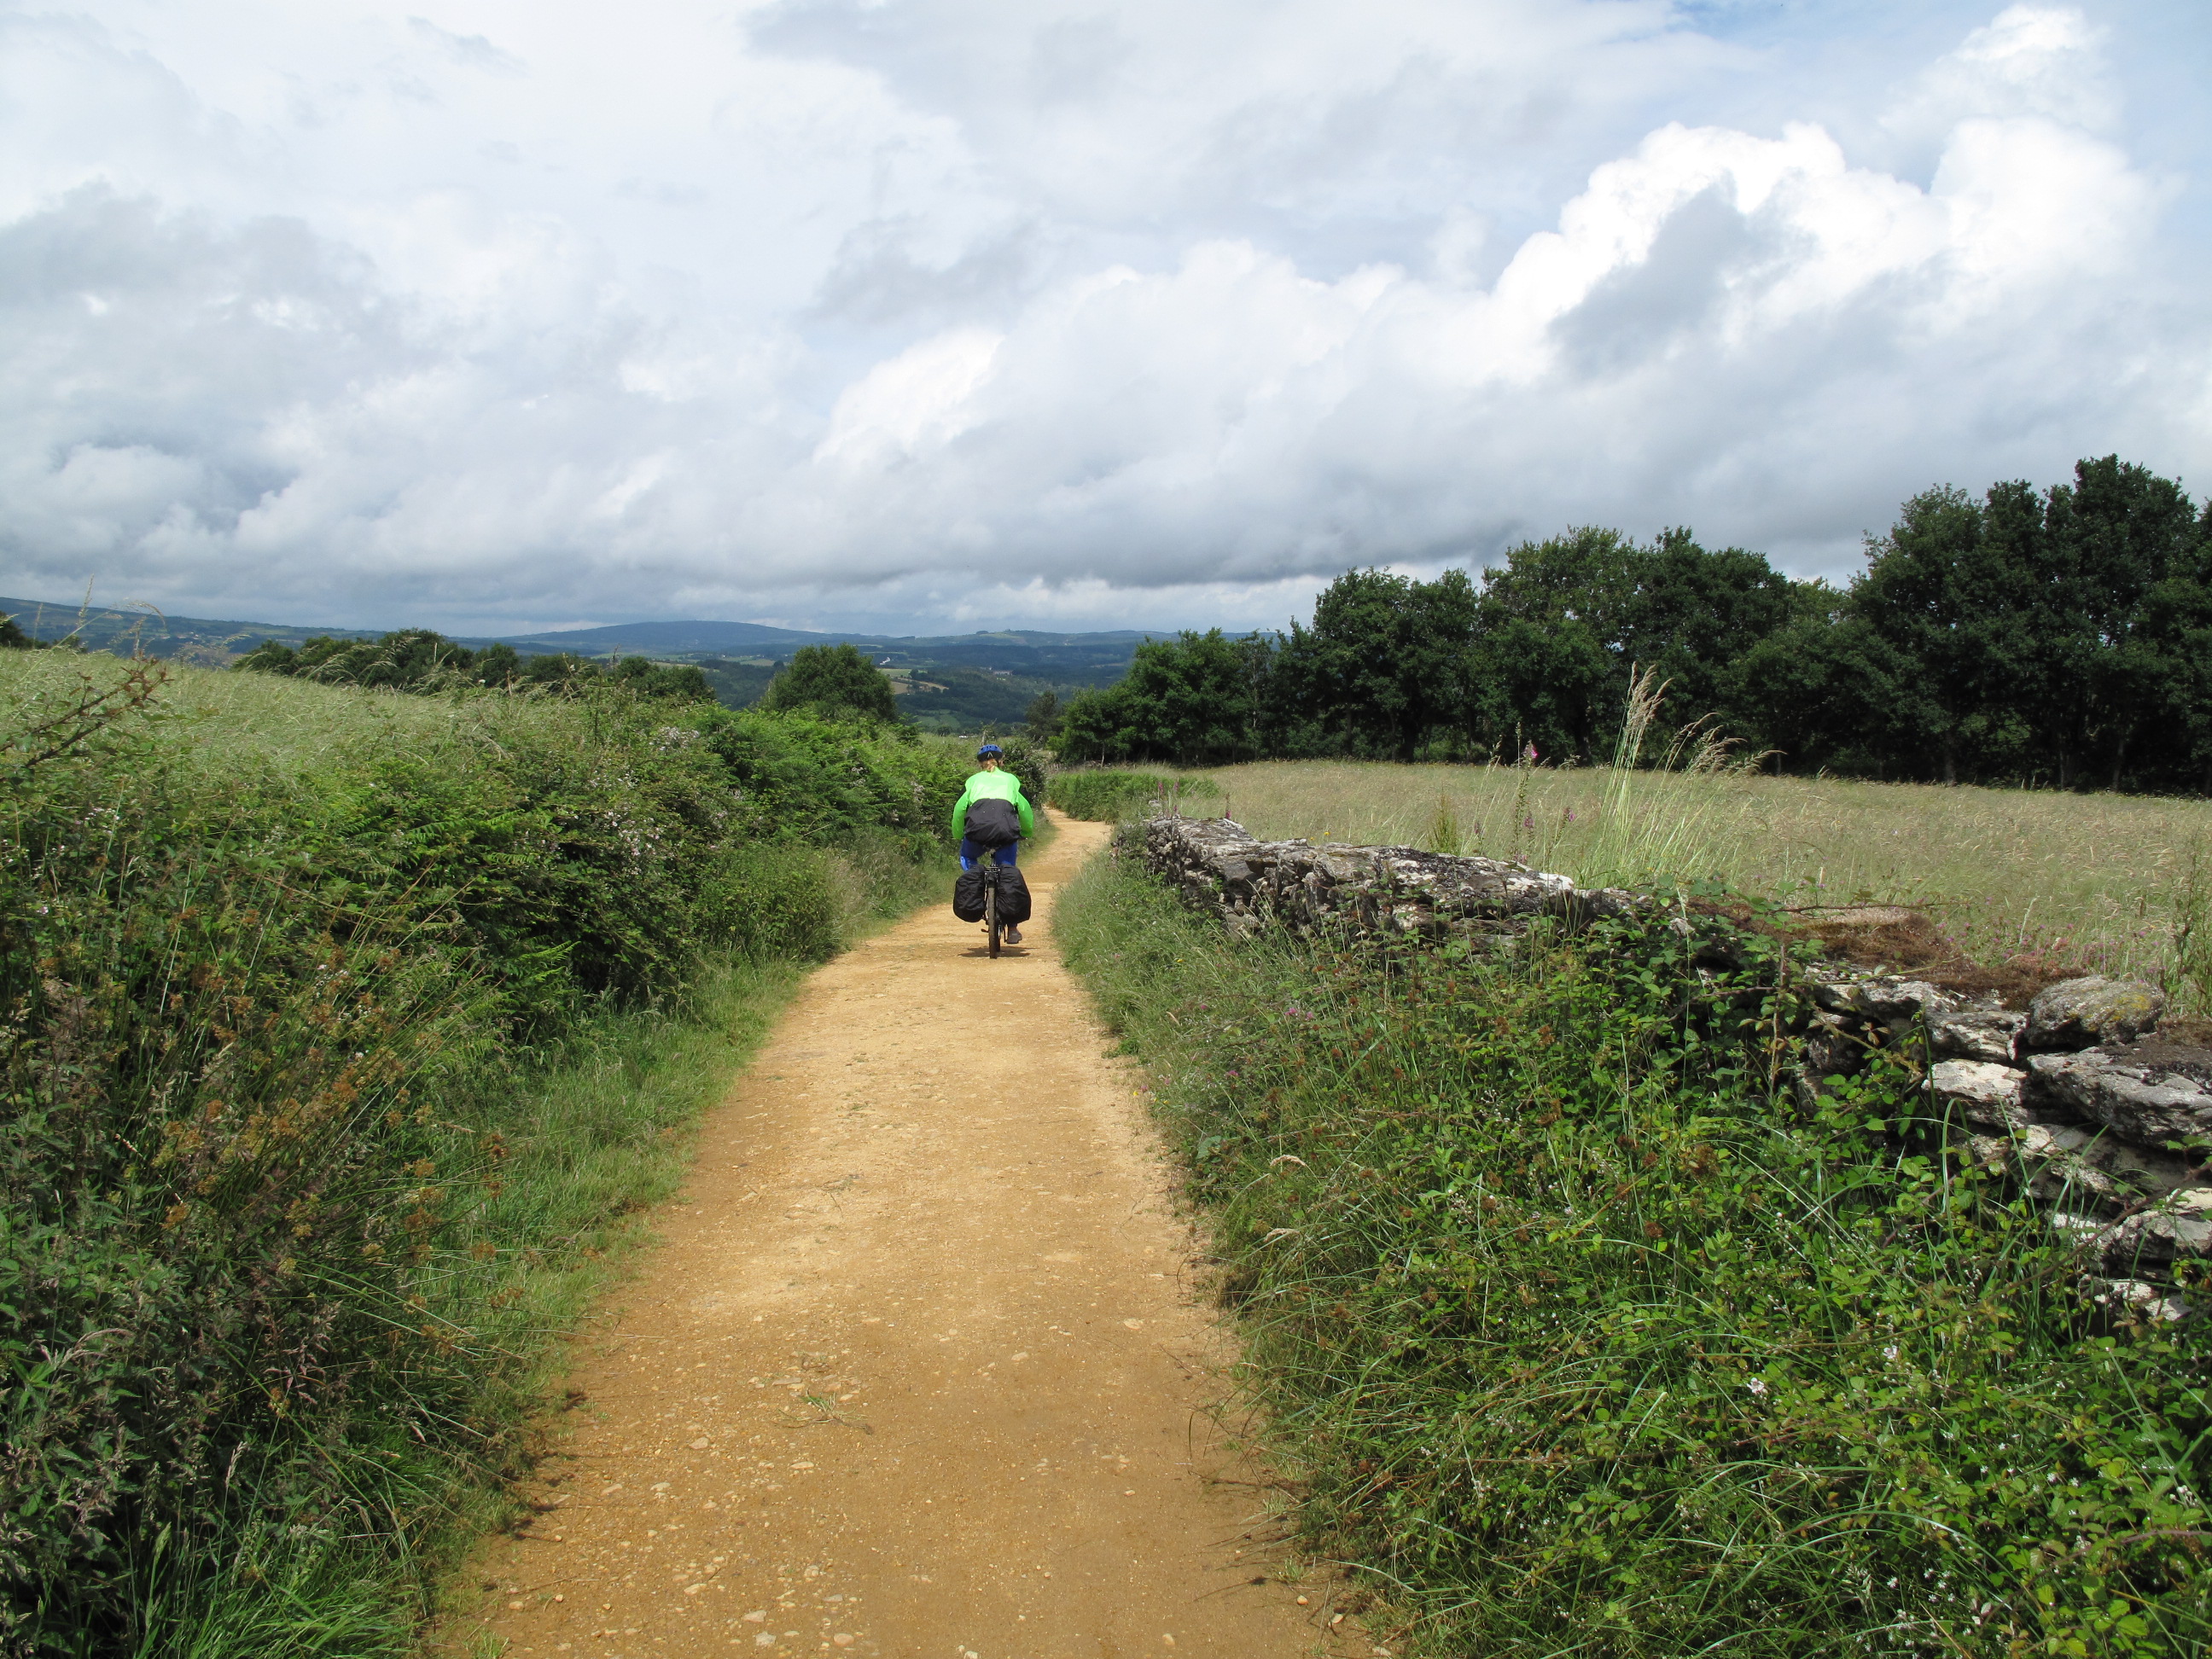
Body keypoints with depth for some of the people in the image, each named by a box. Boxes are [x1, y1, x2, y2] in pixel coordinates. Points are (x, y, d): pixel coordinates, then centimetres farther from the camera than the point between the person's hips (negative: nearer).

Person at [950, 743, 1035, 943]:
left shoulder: (973, 780, 25)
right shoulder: (1011, 779, 26)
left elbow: (959, 809, 18)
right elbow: (1025, 809, 21)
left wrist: (958, 835, 30)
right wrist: (1027, 833, 37)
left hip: (978, 825, 0)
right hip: (1005, 827, 0)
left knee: (967, 858, 32)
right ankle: (1012, 929, 11)